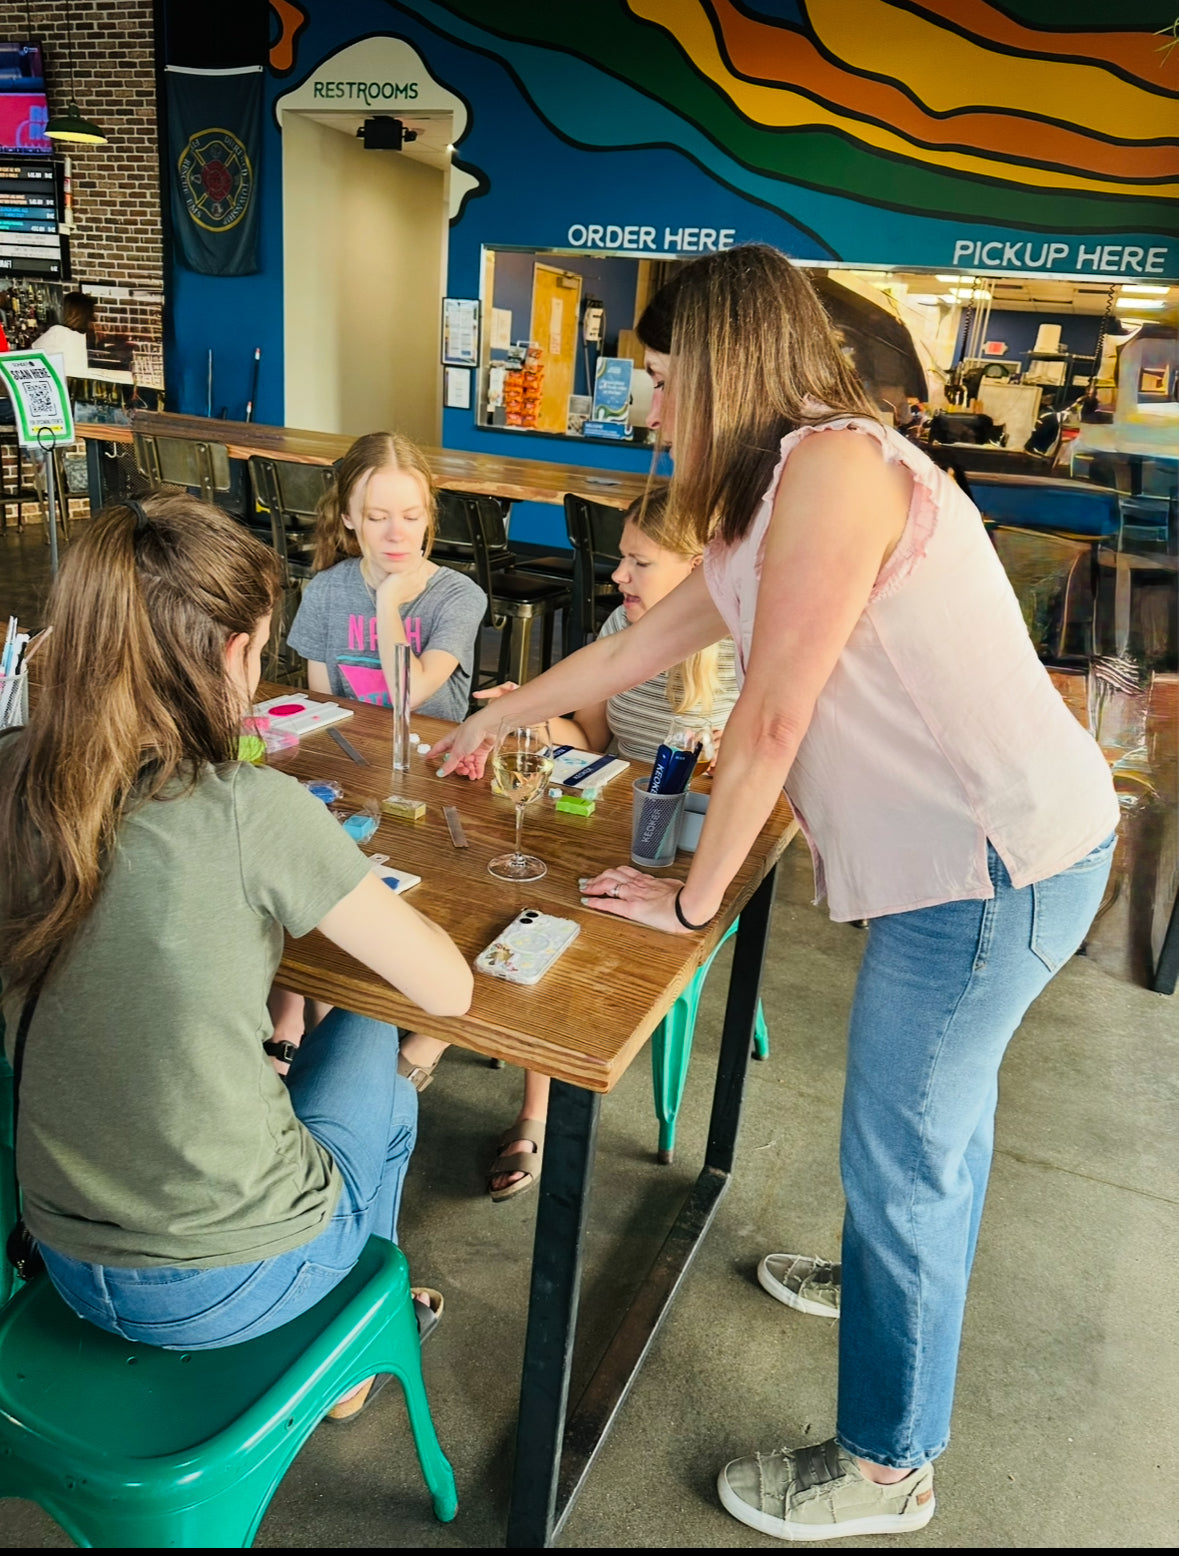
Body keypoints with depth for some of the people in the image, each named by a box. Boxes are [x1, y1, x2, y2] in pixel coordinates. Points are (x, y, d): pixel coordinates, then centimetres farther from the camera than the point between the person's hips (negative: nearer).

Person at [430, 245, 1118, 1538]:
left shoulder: (834, 462, -19)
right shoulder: (778, 494, 14)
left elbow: (771, 720, -19)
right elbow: (639, 644, 21)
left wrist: (691, 901, -7)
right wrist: (494, 719, 30)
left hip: (1000, 859, -10)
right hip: (976, 847, 10)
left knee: (902, 1155, 4)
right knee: (940, 1109, 27)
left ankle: (884, 1469, 25)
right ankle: (903, 1285, 53)